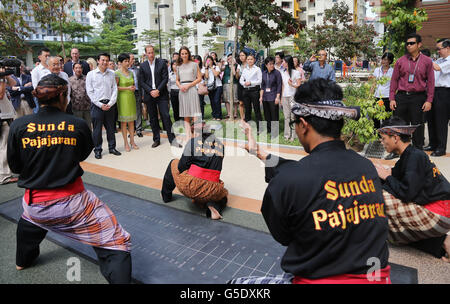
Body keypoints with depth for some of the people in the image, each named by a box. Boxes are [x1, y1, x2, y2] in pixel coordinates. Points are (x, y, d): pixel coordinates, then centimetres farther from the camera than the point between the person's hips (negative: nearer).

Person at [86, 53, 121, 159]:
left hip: (110, 105, 3)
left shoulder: (112, 74, 8)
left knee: (111, 127, 9)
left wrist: (110, 103, -6)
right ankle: (97, 150, 11)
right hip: (97, 105, -2)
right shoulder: (91, 74, 0)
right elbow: (90, 92, -3)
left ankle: (112, 147, 20)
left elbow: (114, 89, 6)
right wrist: (100, 105, -9)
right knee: (97, 128, 1)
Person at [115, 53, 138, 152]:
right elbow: (115, 87, -10)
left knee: (131, 120, 7)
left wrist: (134, 88, 2)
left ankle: (132, 141, 16)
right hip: (122, 98, -5)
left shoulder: (131, 72, 12)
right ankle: (125, 142, 7)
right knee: (124, 121, -1)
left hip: (131, 97, 5)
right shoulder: (117, 73, -6)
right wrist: (127, 88, -14)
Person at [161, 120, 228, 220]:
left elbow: (181, 167, -1)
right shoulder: (220, 144, 10)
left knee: (173, 163, 25)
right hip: (212, 191, 2)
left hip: (189, 188, -2)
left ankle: (166, 195, 39)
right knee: (223, 194, 37)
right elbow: (217, 169, 14)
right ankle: (214, 205, 1)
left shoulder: (193, 141, -1)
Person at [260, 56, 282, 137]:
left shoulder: (276, 73, -6)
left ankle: (275, 131, 6)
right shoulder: (264, 73, 8)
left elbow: (279, 86, -7)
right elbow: (262, 86, 13)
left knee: (274, 115, -3)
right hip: (265, 97, 5)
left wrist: (277, 97, -13)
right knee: (267, 114, 12)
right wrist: (261, 96, 7)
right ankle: (268, 129, 24)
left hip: (273, 97, -5)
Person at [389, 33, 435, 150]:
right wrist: (392, 98, 2)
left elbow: (430, 82, 3)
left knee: (417, 125, 4)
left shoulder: (427, 61, 4)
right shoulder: (400, 61, 7)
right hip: (401, 96, 1)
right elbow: (394, 80, 8)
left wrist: (429, 100, -4)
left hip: (418, 97, -1)